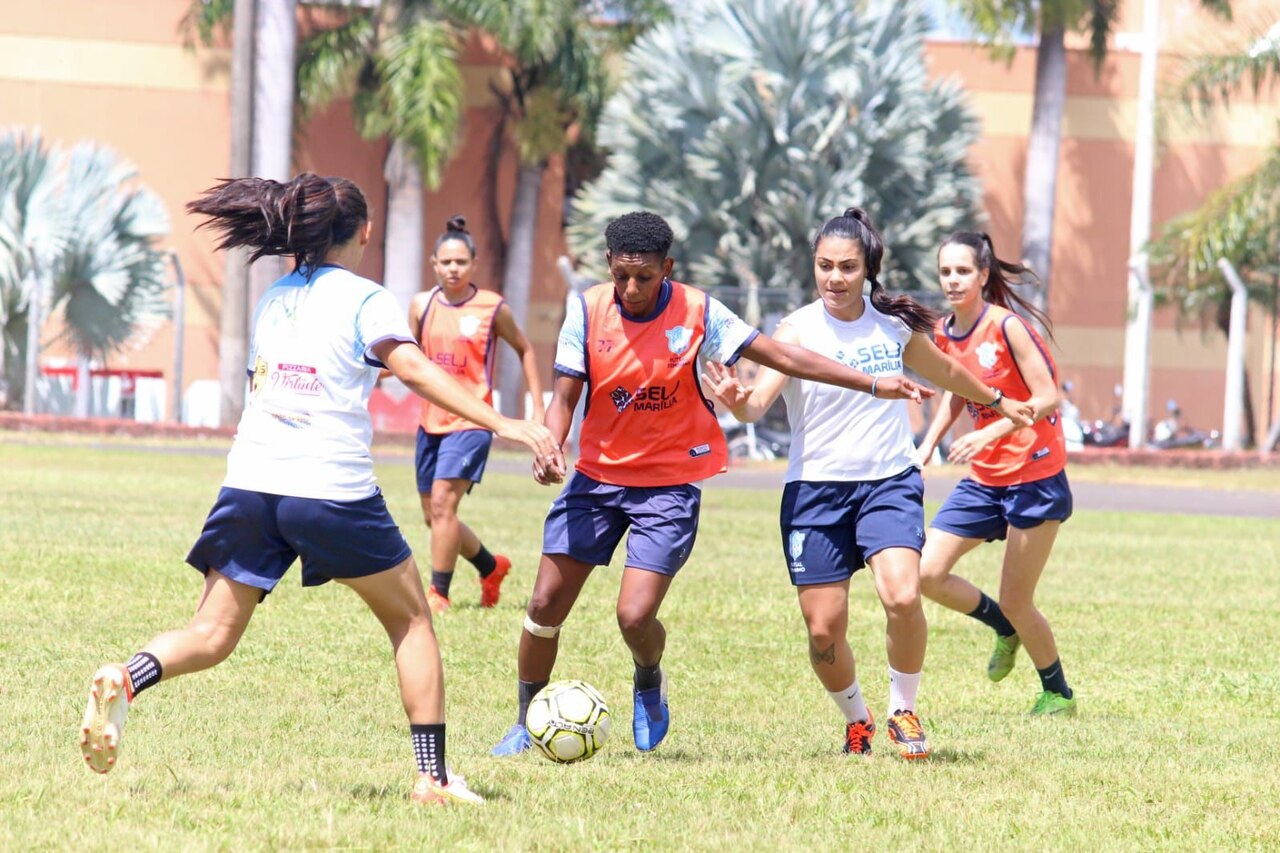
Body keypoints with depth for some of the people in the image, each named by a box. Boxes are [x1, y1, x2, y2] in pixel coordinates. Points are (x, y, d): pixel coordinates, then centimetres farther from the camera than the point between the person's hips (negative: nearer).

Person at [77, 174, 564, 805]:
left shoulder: (275, 297, 16)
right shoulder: (364, 301, -2)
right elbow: (414, 369, -16)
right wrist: (502, 424, -21)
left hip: (250, 487, 5)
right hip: (332, 490, -5)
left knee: (212, 636, 6)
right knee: (411, 620, 13)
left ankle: (126, 680, -25)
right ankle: (433, 776, 9)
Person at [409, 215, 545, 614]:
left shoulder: (493, 308, -5)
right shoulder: (421, 305, 4)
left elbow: (525, 351, 9)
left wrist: (538, 408, 7)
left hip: (471, 422, -5)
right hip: (431, 422, 5)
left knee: (443, 502, -20)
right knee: (433, 515, 11)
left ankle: (438, 593, -11)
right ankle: (492, 567, 36)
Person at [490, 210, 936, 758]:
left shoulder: (697, 313, -10)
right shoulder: (589, 311, -6)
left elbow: (781, 356, -6)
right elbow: (565, 396, -4)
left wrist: (872, 384, -9)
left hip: (669, 483, -2)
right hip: (597, 475, 2)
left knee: (635, 615, -14)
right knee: (546, 605, -1)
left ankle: (649, 682, 21)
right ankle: (527, 723, 19)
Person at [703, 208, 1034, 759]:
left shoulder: (897, 326, 2)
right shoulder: (798, 330, -7)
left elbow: (944, 372, 23)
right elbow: (758, 401, -21)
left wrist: (996, 401, 39)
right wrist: (736, 401, -44)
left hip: (890, 482, 1)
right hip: (815, 488, -1)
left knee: (903, 597, -22)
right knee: (824, 628, -3)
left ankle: (903, 710, 2)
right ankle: (856, 720, 26)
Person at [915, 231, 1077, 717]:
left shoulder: (1007, 327, -17)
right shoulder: (944, 334, 3)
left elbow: (1047, 397, -19)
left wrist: (989, 434, -29)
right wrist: (929, 444, 8)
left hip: (1035, 479, -7)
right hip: (982, 478, 7)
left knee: (1015, 603, -2)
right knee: (926, 573, -5)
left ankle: (1058, 695, 22)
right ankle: (1004, 629, 23)